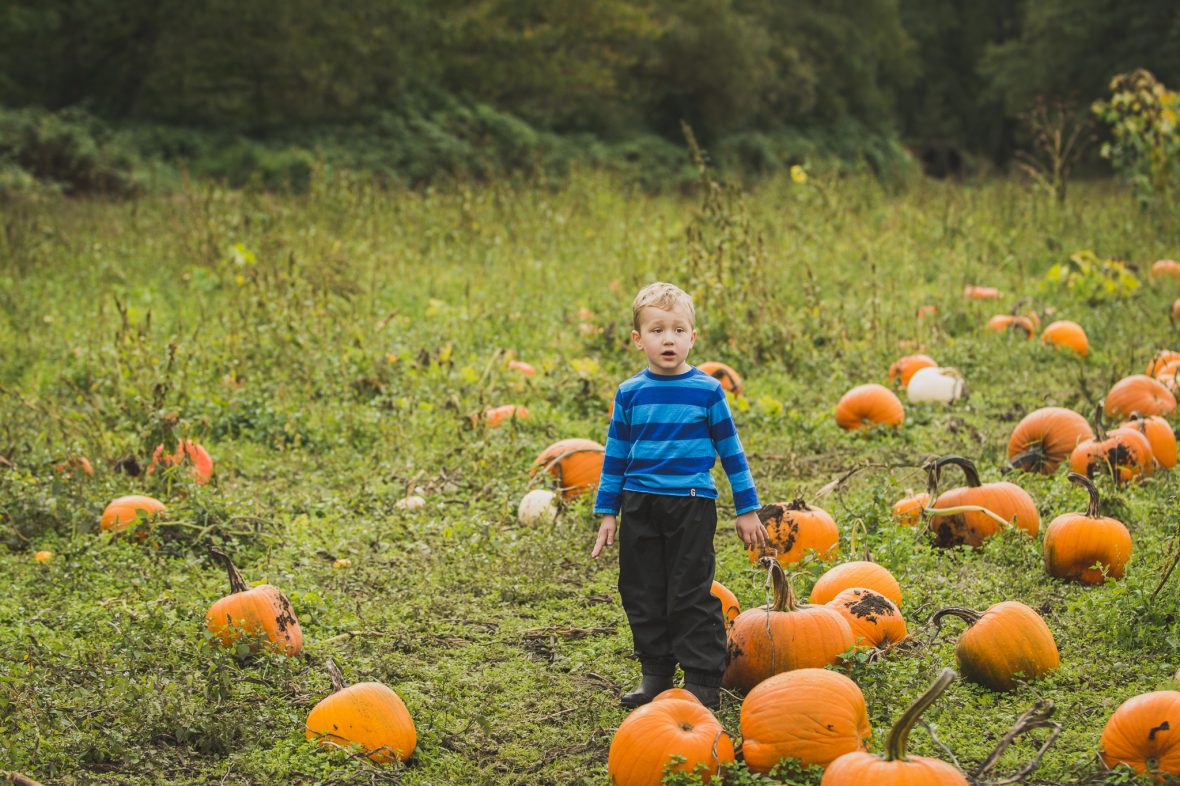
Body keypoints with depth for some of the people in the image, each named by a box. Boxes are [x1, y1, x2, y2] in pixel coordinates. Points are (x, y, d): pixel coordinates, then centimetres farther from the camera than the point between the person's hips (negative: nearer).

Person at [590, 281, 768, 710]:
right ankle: (655, 671, 23)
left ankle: (703, 681, 5)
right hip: (639, 505, 3)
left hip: (691, 503, -3)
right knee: (642, 593, 9)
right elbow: (615, 455, 11)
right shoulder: (629, 393, 5)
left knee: (690, 595, -4)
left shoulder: (707, 390, -2)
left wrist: (747, 509, 4)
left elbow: (731, 450, 3)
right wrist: (607, 512, 9)